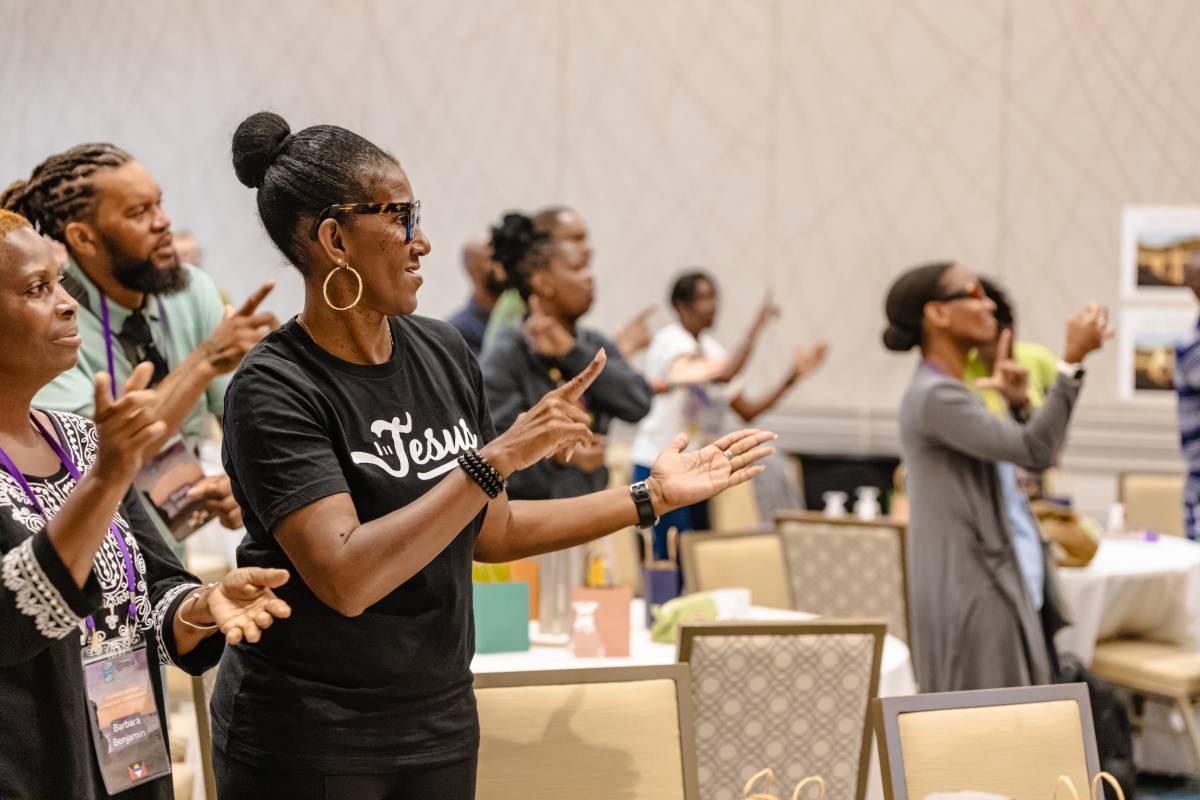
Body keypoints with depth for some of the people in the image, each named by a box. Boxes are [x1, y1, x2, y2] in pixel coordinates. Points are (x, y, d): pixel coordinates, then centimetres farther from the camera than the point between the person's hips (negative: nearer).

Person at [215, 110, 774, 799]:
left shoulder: (443, 352, 1)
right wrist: (498, 458, -27)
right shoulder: (276, 391, -17)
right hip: (307, 744, -5)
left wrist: (651, 498, 7)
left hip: (441, 722, 6)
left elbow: (492, 532, 11)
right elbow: (345, 580, -27)